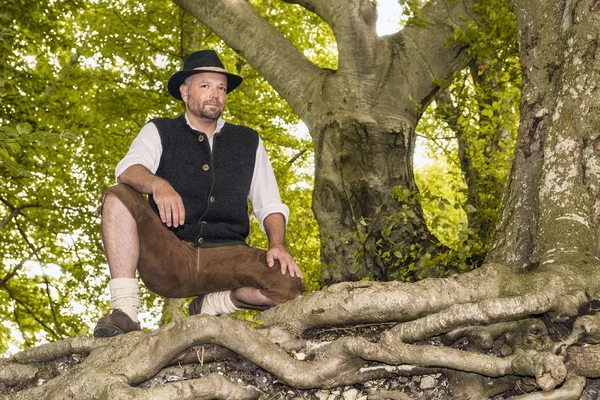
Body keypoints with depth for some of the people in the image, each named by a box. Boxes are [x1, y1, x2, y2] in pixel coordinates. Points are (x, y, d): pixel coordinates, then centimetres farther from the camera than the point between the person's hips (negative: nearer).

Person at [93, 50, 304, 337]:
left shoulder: (248, 142, 19)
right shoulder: (159, 132, 12)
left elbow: (270, 205, 15)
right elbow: (128, 171, -9)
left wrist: (277, 245, -7)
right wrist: (157, 185, -32)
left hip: (225, 257, 2)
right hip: (167, 256, -1)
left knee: (289, 284, -26)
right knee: (118, 197, -25)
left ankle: (212, 304, 1)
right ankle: (124, 310, -28)